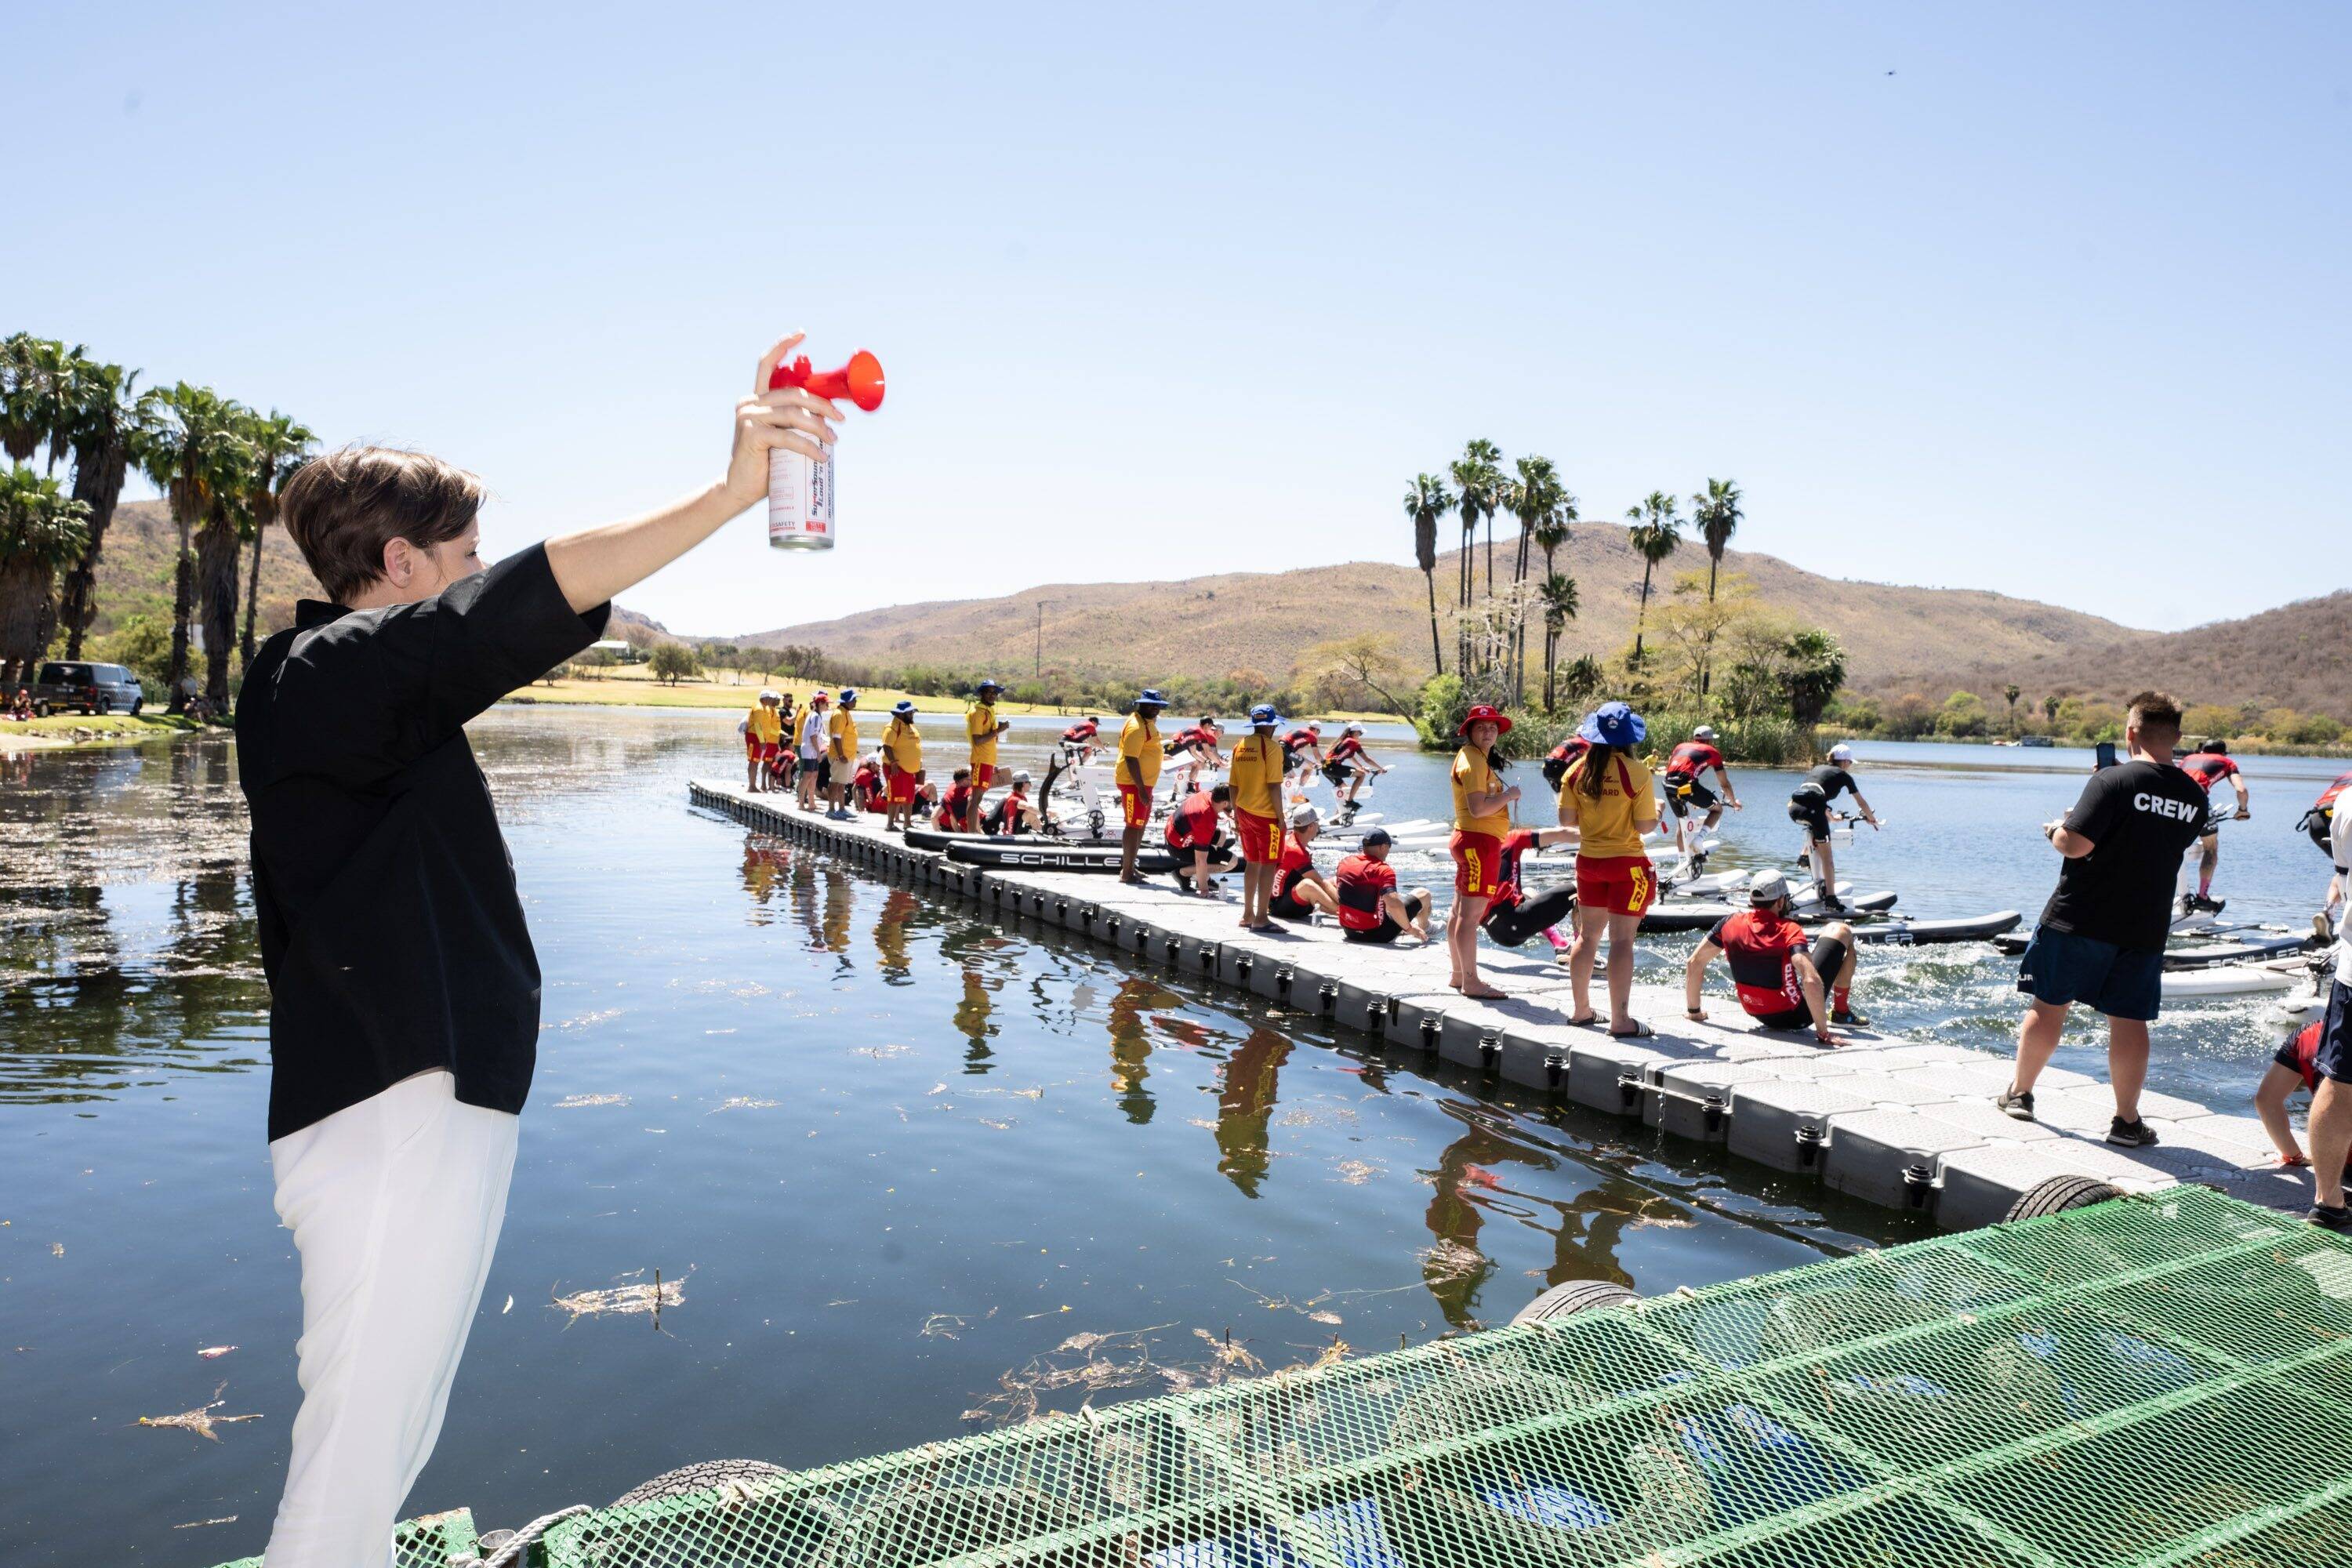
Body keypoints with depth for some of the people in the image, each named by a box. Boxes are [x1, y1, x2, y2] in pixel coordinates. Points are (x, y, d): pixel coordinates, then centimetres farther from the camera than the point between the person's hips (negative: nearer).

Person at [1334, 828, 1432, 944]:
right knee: (1423, 894, 9)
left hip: (1350, 933, 7)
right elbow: (1394, 905, -32)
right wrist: (1410, 928, -16)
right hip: (1376, 935, -7)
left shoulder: (1344, 862, 0)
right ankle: (1424, 928, 39)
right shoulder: (1383, 870, -20)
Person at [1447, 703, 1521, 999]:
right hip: (1480, 841, -11)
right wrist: (1509, 795, -12)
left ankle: (1459, 975, 24)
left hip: (1469, 839, 11)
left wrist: (1504, 796, 9)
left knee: (1460, 912, 15)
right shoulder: (1473, 760, -15)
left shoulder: (1478, 758, 18)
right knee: (1471, 914, -9)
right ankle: (1471, 982, -7)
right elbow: (1478, 808, -23)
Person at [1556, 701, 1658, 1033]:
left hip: (1588, 861, 5)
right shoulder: (1636, 770, -14)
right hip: (1626, 863, -5)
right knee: (1622, 940, -2)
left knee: (1588, 936, 15)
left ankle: (1581, 1010, 25)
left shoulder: (1578, 769, -3)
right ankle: (1620, 1019, 0)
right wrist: (1657, 813, 7)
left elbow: (1566, 819, 0)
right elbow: (1645, 825, -14)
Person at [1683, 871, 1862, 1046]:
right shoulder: (1790, 931, -21)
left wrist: (1694, 1011, 8)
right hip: (1797, 1017, -4)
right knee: (1841, 931, 5)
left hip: (1760, 1017, 5)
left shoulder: (1730, 924, -9)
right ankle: (1841, 1012, 14)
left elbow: (1694, 963, -4)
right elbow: (1811, 981, -33)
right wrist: (1823, 1033, -27)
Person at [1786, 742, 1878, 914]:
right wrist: (1871, 818, 44)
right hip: (1813, 809, -5)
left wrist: (1830, 817, 57)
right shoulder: (1843, 775, 18)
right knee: (1826, 855, 1)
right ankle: (1831, 899, -1)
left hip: (1794, 808, 5)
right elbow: (1861, 802, 26)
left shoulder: (1816, 769, 31)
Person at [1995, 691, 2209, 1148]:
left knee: (2049, 1004, 8)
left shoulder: (2113, 781, -15)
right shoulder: (2194, 798, 5)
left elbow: (2075, 844, -20)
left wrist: (2055, 831, 1)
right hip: (2146, 926, 4)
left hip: (2079, 918, -4)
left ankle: (2019, 1094, 19)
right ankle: (2127, 1121, 10)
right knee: (2129, 1019, 7)